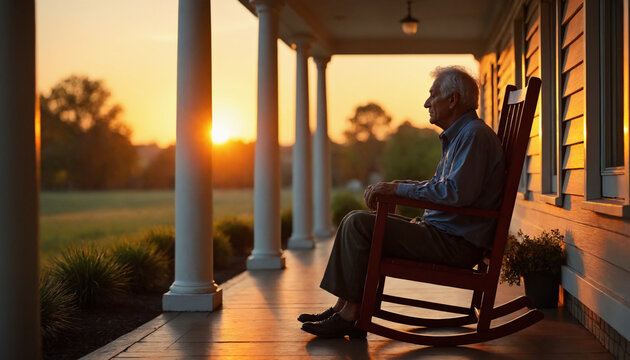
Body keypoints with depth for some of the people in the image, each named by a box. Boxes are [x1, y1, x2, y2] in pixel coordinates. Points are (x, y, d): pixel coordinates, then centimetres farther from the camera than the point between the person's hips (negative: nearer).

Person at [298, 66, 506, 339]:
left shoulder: (475, 135, -14)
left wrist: (399, 188, -20)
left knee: (358, 224, -18)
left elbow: (456, 192, -28)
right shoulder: (459, 135, 20)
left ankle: (351, 316, -11)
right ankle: (342, 308, 6)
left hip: (456, 244, -11)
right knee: (356, 221, 10)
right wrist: (391, 187, 11)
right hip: (442, 231, 11)